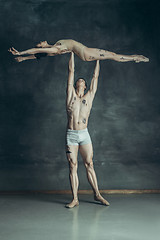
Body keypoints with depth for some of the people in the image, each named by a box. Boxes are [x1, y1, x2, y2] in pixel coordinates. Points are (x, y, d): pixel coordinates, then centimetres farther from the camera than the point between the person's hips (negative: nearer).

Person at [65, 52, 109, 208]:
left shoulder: (89, 97, 11)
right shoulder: (71, 95, 8)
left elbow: (95, 77, 18)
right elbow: (71, 71, 11)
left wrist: (97, 59, 25)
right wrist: (72, 52, 15)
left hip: (84, 134, 1)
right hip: (71, 135, -1)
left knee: (89, 165, 5)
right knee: (73, 167, 2)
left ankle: (97, 194, 15)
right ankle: (75, 199, 6)